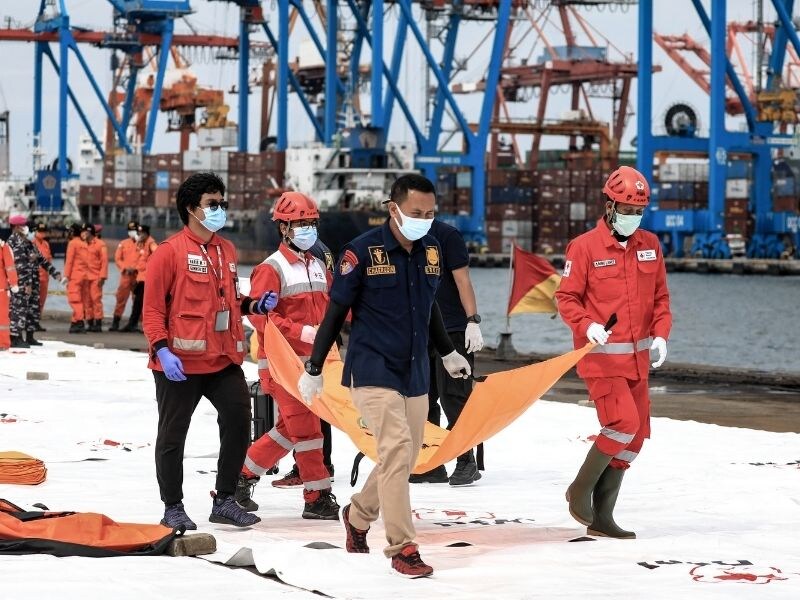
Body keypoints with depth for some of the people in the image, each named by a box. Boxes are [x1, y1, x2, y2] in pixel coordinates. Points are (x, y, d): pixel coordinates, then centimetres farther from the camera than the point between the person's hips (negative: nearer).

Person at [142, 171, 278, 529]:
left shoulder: (227, 251, 12)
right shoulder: (171, 252, -8)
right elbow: (153, 309, -9)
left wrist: (254, 305, 5)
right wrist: (162, 350, -19)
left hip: (223, 359, 6)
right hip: (180, 362, -6)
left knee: (239, 419, 0)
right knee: (172, 435, 4)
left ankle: (225, 500, 13)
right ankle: (173, 508, 17)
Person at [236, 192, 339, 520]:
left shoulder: (318, 267, 14)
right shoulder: (272, 268, -10)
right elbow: (259, 314, -18)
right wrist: (303, 332, -25)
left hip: (310, 359, 8)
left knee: (290, 429, 13)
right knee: (305, 428, -8)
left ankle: (243, 475, 26)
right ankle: (317, 498, -2)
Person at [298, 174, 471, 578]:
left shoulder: (431, 250, 5)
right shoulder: (363, 251, -11)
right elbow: (336, 312, -5)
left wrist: (448, 353, 32)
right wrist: (313, 370, -2)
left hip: (415, 374, 6)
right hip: (373, 370, -6)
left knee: (404, 460, 10)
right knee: (397, 449, -18)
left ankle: (357, 516, 36)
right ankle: (402, 548, -13)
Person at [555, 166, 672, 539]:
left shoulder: (650, 246, 8)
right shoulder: (584, 247, -7)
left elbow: (660, 296, 13)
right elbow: (566, 297, -6)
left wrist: (661, 334, -2)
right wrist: (587, 326, -23)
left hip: (637, 356, 6)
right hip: (601, 355, -6)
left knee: (635, 435, 7)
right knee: (624, 423, -18)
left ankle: (601, 516, 15)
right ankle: (580, 490, 2)